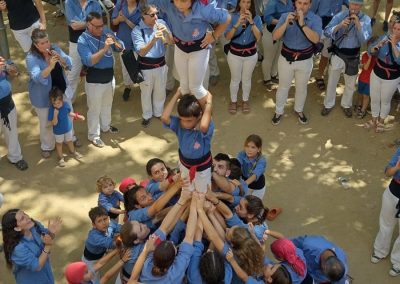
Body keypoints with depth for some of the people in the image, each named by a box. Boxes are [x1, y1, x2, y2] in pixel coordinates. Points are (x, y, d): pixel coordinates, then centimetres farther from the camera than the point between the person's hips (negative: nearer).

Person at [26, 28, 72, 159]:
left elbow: (69, 65, -10)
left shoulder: (55, 48, -7)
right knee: (46, 123, 12)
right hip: (43, 96, -4)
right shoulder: (31, 58, -23)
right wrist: (50, 66, -49)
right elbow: (37, 77, -35)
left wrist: (60, 58, -30)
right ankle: (47, 146, 36)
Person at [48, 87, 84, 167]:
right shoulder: (51, 109, -30)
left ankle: (73, 152, 53)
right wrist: (55, 114, -45)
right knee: (59, 143, 20)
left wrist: (78, 116, 10)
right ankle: (61, 158, 39)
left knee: (69, 141, 27)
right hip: (58, 131, -3)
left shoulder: (66, 105, -19)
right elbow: (54, 123, -30)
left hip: (68, 128, 3)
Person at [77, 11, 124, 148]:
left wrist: (115, 41, -24)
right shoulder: (83, 40, -21)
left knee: (107, 104, 26)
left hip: (109, 76, 6)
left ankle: (106, 126, 49)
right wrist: (104, 49, -38)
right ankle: (93, 135, 27)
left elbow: (121, 48, -1)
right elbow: (89, 61, -31)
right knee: (95, 109, 9)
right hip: (94, 80, -6)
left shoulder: (106, 32, -5)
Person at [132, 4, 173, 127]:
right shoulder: (137, 30, -20)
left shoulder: (161, 23, -9)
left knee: (160, 91, 22)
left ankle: (158, 112, 46)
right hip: (146, 66, -3)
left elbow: (171, 42, -5)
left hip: (161, 64, 3)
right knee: (146, 93, 17)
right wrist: (154, 39, -42)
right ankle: (147, 115, 40)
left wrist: (166, 32, -26)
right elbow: (141, 52, -28)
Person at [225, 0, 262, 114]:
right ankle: (233, 101, 33)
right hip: (234, 54, -1)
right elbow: (227, 37, -19)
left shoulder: (256, 18, -9)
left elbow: (258, 38, -19)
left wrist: (251, 22, -30)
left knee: (247, 79, 16)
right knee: (235, 79, 14)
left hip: (251, 54, 1)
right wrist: (237, 24, -33)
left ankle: (245, 100, 36)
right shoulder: (232, 17, -12)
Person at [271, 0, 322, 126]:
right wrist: (286, 23, -32)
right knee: (283, 87, 16)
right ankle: (278, 111, 35)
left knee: (301, 88, 19)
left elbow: (315, 39, -30)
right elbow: (275, 37, -18)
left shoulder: (315, 19, -14)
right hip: (286, 59, 0)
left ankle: (299, 110, 43)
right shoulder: (285, 16, -11)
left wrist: (302, 24, -36)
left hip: (305, 61, 0)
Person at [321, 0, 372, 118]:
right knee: (332, 81, 14)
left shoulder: (365, 19, -10)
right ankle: (328, 104, 36)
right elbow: (327, 32, -20)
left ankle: (346, 105, 42)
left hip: (353, 56, 1)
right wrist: (339, 26, -37)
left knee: (350, 83, 18)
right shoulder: (340, 15, -12)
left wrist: (358, 25, -32)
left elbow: (363, 40, -19)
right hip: (337, 53, -1)